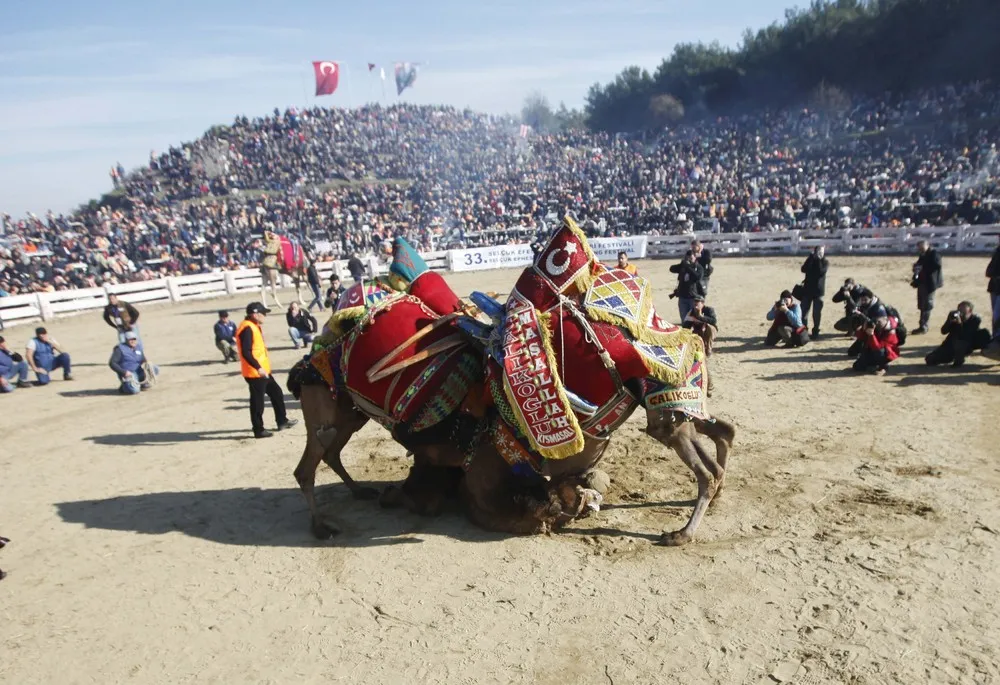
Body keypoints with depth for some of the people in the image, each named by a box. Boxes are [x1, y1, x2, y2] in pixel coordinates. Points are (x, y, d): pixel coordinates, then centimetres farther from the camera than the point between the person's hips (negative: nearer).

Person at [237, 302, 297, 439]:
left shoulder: (254, 326, 14)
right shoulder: (247, 328, -19)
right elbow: (246, 352, -26)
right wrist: (258, 368, -29)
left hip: (263, 370, 11)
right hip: (254, 372, -11)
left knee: (276, 393, 18)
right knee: (257, 401, -1)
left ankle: (282, 421, 30)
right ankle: (258, 430, 10)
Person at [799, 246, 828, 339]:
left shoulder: (825, 262, -1)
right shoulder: (810, 260, 6)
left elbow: (821, 272, -19)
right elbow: (804, 269, -13)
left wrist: (819, 260, -15)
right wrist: (812, 257, -16)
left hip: (819, 290, -2)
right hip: (807, 288, 2)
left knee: (817, 312, 1)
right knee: (804, 310, 0)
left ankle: (815, 331, 10)